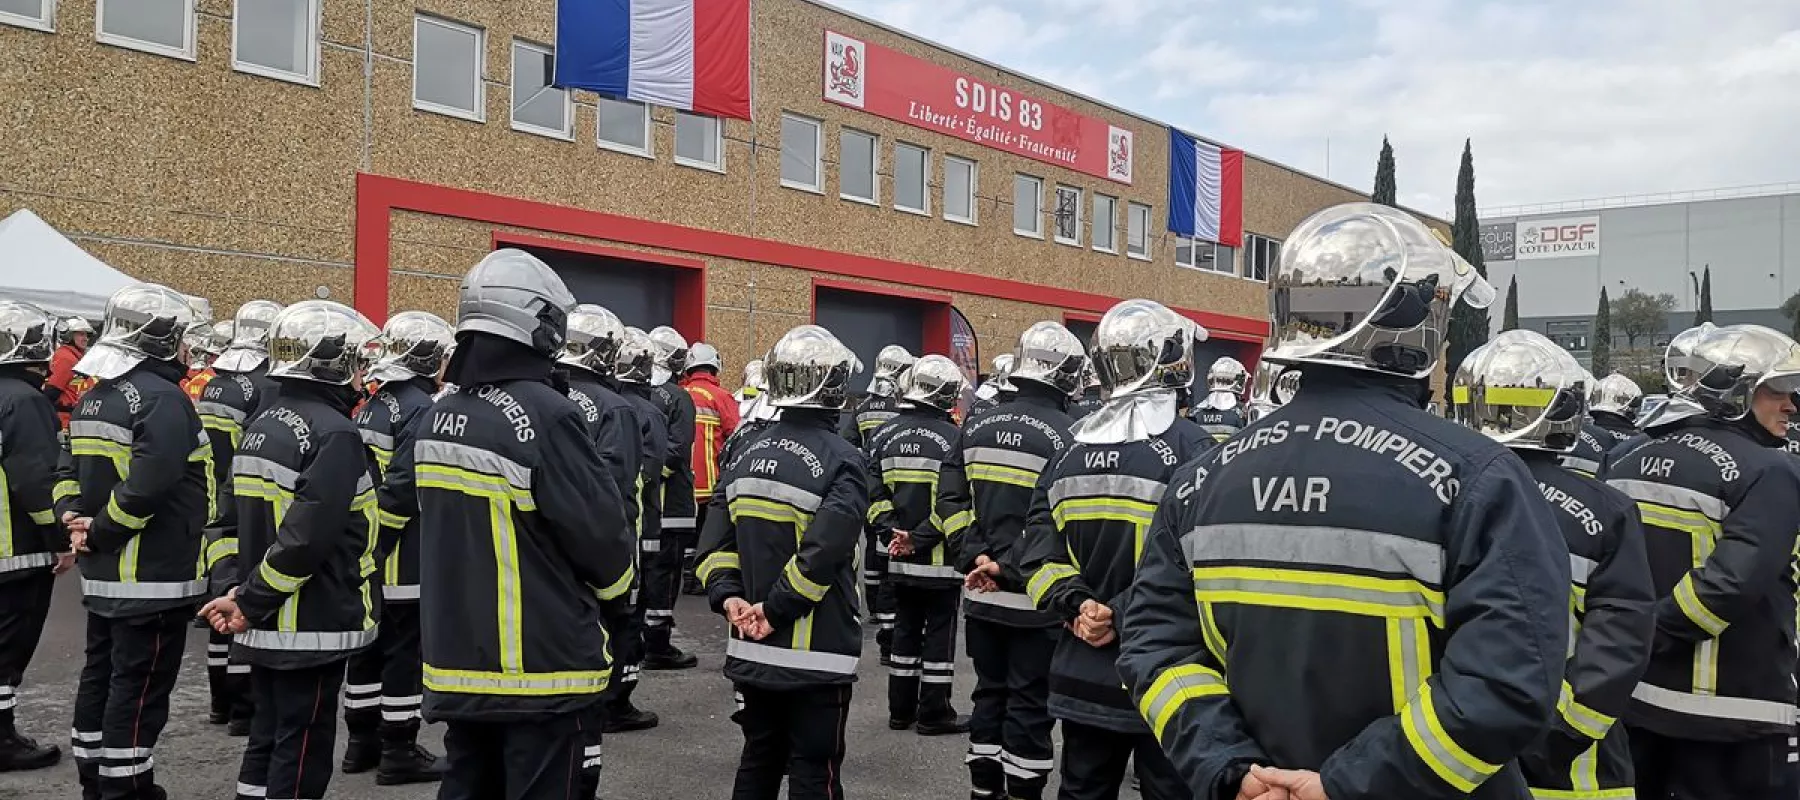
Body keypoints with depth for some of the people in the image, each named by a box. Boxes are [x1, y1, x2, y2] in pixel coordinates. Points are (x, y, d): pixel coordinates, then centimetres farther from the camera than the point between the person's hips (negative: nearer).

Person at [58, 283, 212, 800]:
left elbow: (71, 470, 16)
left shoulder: (94, 397, 14)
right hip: (153, 575, -10)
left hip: (101, 572, 10)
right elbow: (146, 485, -28)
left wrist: (74, 517, 2)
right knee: (139, 686, -2)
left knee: (100, 674, 18)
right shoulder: (163, 398, -18)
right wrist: (99, 532, -17)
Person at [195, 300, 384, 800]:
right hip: (313, 627, -9)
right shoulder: (334, 433, -18)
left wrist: (248, 598, 7)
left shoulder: (261, 425, 12)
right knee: (302, 757, 1)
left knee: (268, 742, 18)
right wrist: (251, 603, -16)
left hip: (268, 626, 9)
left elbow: (256, 521, 12)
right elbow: (306, 536, -27)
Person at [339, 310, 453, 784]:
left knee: (368, 645, 15)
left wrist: (368, 540, 13)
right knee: (405, 651, 0)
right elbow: (405, 487, -24)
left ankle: (362, 740, 25)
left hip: (367, 552, 9)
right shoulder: (422, 409, -16)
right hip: (405, 557, -9)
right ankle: (399, 751, 6)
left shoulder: (373, 405, 12)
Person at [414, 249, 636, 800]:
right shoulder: (545, 415, -20)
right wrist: (615, 581, 3)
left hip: (460, 654, 7)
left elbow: (454, 526, 11)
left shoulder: (441, 415, 4)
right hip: (544, 663, -7)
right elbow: (598, 529, -17)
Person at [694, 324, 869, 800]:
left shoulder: (746, 455, 6)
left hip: (752, 649, 6)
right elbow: (820, 555, -24)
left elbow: (715, 541, 2)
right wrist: (776, 610, -15)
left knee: (758, 760, 20)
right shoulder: (841, 460, -15)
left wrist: (728, 596, -3)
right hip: (816, 656, -6)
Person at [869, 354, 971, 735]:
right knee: (940, 633, 5)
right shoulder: (951, 438, -13)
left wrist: (894, 532, -4)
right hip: (941, 559, -6)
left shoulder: (885, 435, 4)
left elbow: (873, 493, 1)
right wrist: (919, 539, -15)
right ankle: (933, 714, 12)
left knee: (905, 629, 16)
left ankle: (901, 709, 23)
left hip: (900, 560, 6)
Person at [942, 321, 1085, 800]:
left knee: (990, 694, 18)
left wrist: (977, 555, -2)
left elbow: (950, 500, 2)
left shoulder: (977, 426, 4)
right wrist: (1011, 568, -14)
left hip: (982, 595, 6)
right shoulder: (1066, 435, -14)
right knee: (1030, 705, 5)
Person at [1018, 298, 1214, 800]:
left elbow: (1039, 555, -1)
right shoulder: (1192, 451, -14)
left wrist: (1078, 604, -7)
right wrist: (1124, 616, -16)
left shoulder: (1070, 452, 4)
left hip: (1082, 674, 5)